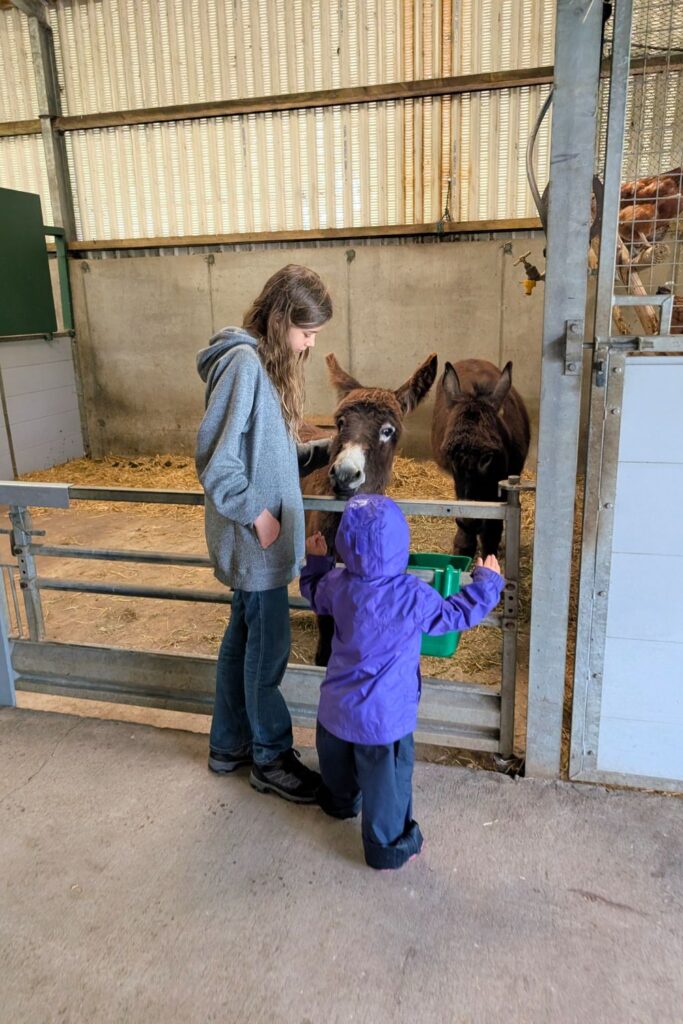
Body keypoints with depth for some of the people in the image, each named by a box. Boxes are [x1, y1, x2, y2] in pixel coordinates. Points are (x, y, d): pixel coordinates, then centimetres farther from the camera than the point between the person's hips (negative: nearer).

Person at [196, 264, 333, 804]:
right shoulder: (244, 363, -18)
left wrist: (324, 450, 3)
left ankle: (229, 745, 37)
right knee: (269, 647, 5)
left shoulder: (269, 363, 11)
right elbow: (215, 457, -23)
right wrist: (255, 512, -18)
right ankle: (271, 758, 25)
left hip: (258, 535, 10)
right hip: (255, 535, -10)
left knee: (245, 636, 19)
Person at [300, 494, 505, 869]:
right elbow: (456, 614, -11)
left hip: (337, 704, 6)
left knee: (337, 757, 30)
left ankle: (340, 801, 59)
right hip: (383, 713, -5)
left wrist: (316, 560, 27)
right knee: (387, 777, 14)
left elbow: (315, 594, 12)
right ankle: (388, 845, 31)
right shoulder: (412, 596, -25)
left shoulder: (336, 584, -12)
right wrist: (487, 581, 3)